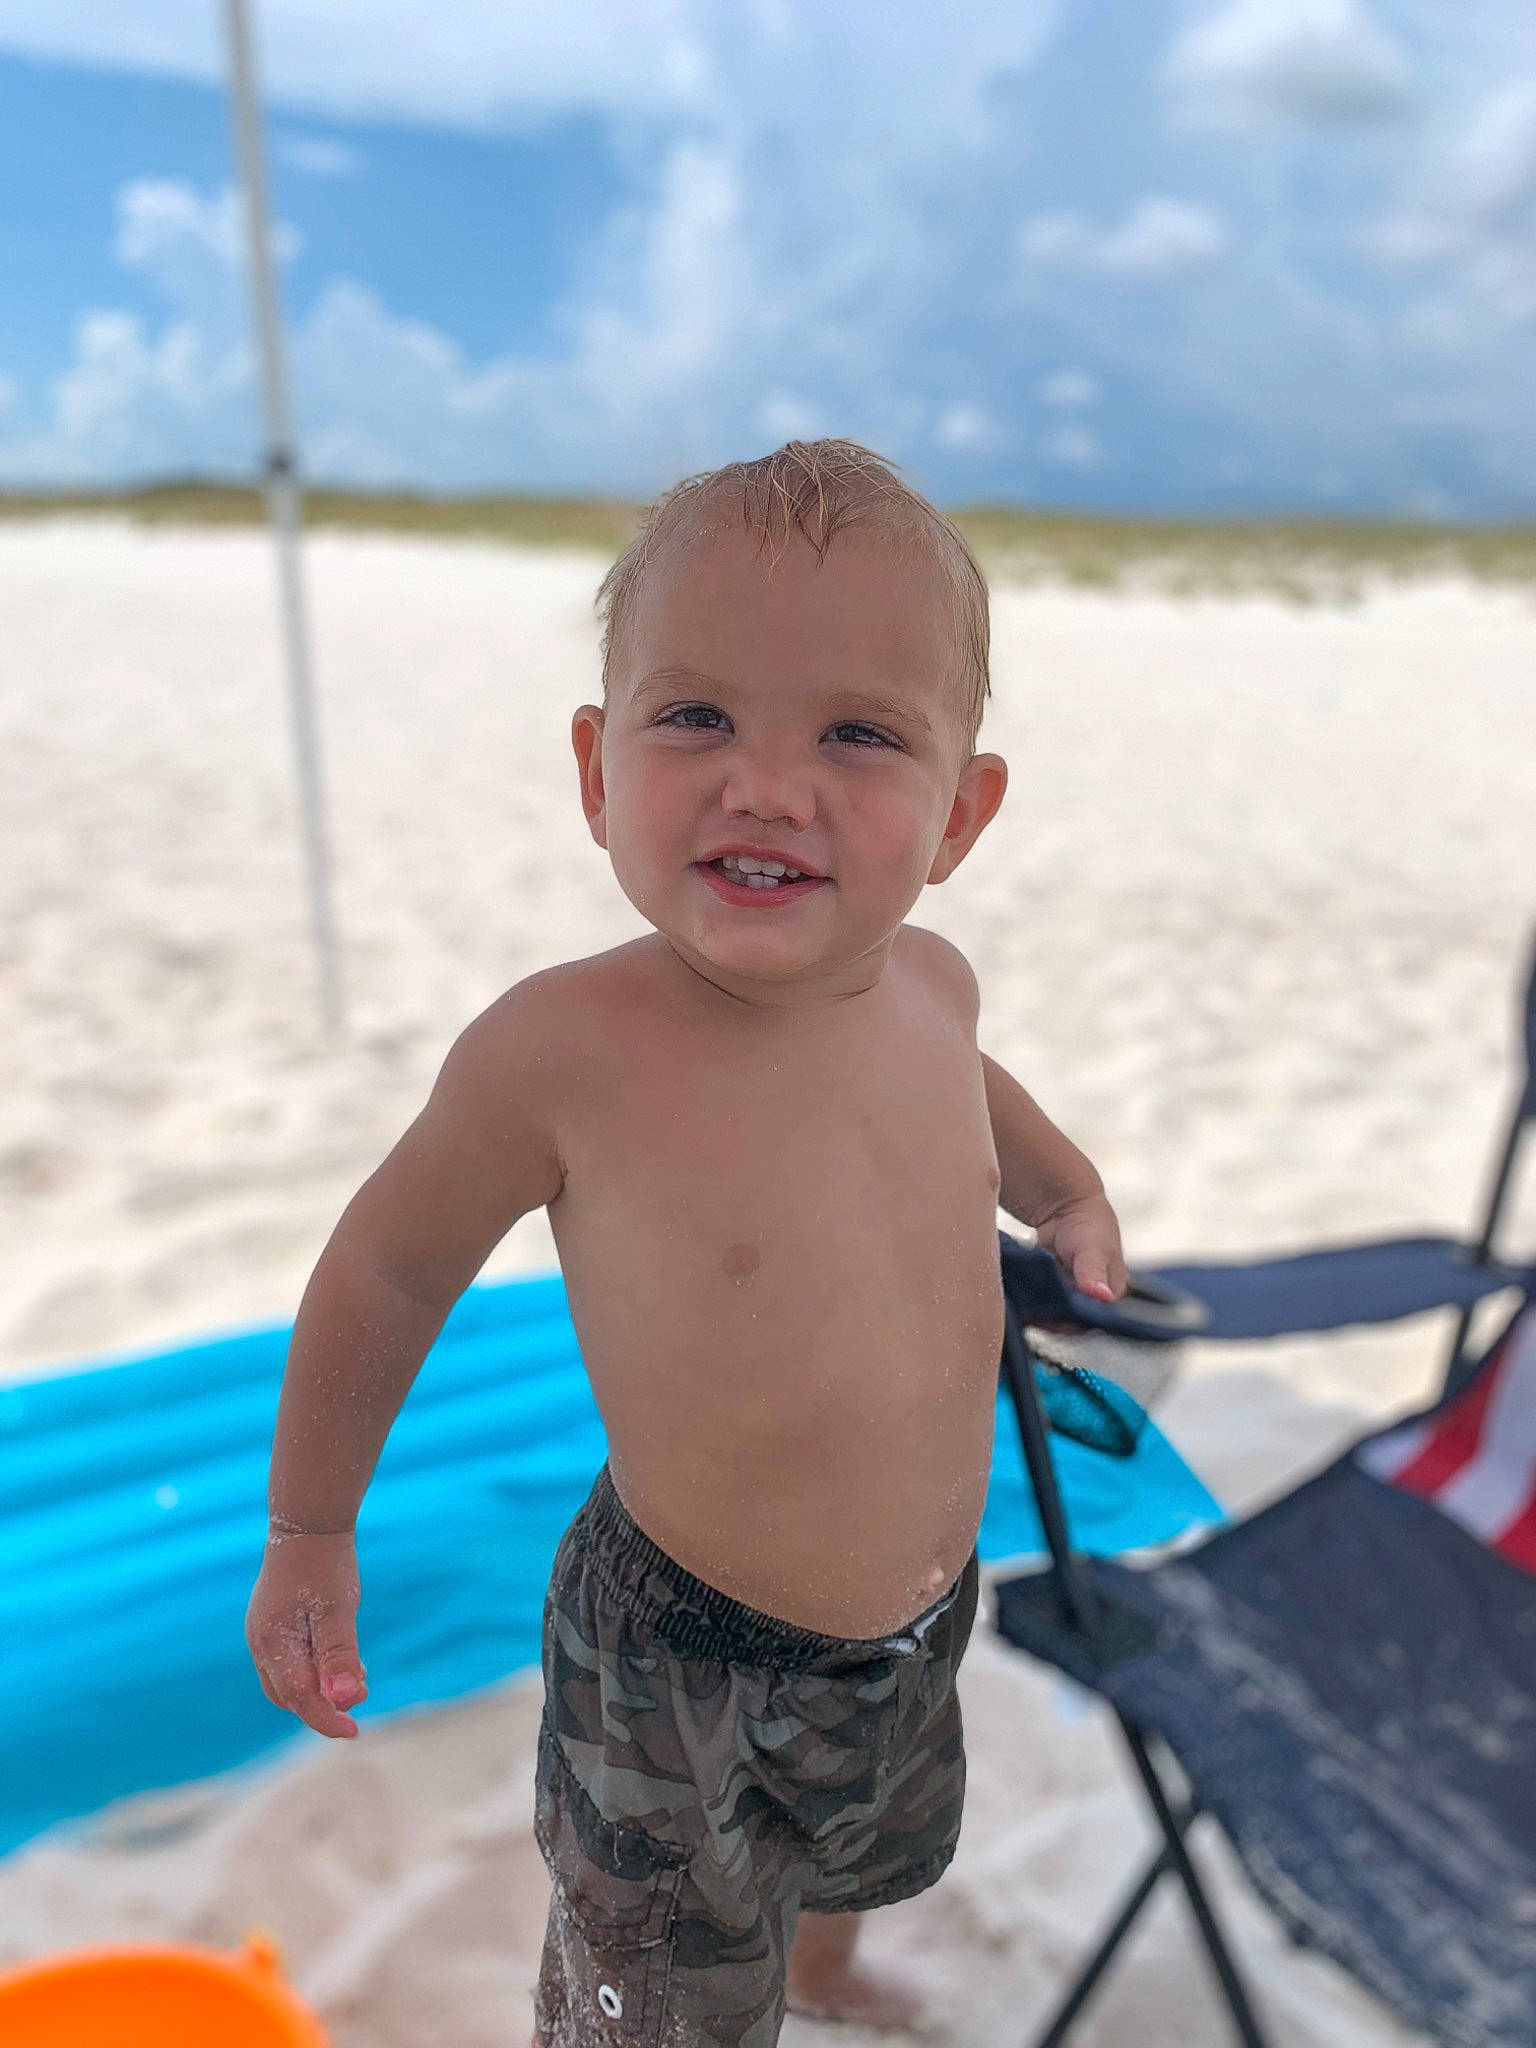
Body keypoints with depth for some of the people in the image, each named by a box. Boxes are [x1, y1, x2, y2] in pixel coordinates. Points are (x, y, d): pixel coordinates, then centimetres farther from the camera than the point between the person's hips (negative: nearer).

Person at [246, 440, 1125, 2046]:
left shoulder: (930, 984, -13)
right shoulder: (565, 1051, -30)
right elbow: (392, 1264, -13)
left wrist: (1069, 1192, 2)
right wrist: (309, 1532, -2)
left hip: (916, 1627, 7)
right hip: (680, 1673, -6)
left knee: (877, 1856, 36)